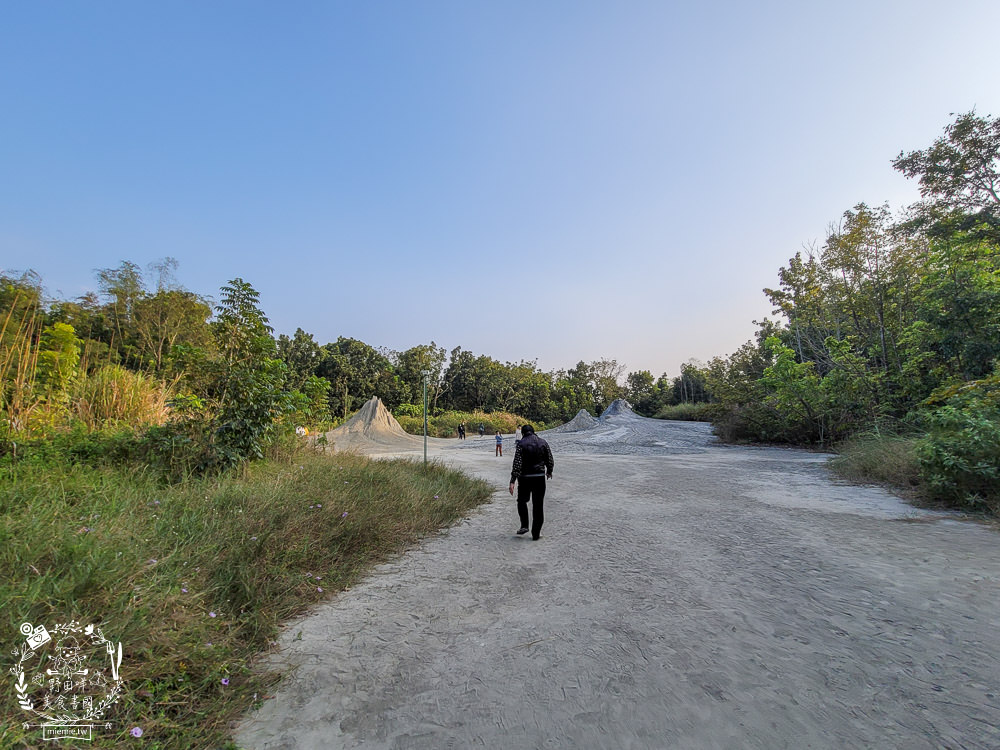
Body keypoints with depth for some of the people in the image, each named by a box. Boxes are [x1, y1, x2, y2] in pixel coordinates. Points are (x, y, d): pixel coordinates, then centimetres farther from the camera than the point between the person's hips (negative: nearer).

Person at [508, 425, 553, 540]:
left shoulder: (521, 445, -9)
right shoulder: (543, 443, 2)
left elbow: (517, 464, -16)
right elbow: (550, 461, 7)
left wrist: (512, 482, -17)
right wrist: (549, 472, 26)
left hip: (525, 478, -2)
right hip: (540, 477, 2)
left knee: (522, 501, 20)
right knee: (538, 505, 9)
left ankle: (524, 526, 10)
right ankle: (536, 534, 13)